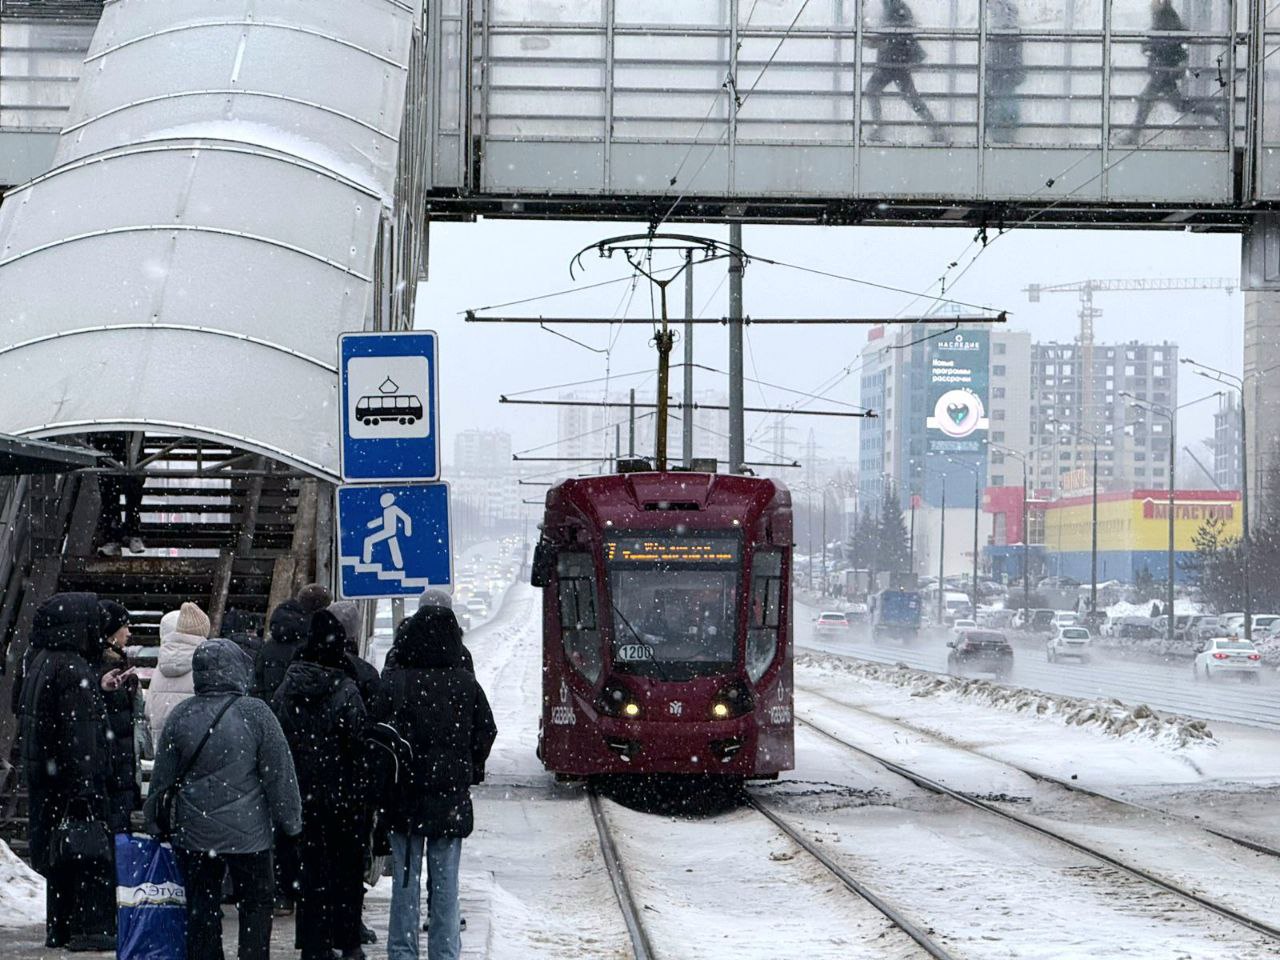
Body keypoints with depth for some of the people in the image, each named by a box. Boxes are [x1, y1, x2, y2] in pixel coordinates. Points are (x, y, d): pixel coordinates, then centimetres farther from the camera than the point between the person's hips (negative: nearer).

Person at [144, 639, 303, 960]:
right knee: (256, 904, 8)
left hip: (193, 834, 3)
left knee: (201, 909, 11)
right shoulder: (255, 713, -10)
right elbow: (279, 774, -6)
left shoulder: (181, 715, -1)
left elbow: (162, 777, 5)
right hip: (247, 834, -3)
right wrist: (290, 822, 3)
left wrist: (156, 821, 17)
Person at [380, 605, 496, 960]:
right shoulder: (465, 683, -3)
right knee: (445, 882, 7)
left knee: (405, 880, 6)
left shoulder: (393, 681, -10)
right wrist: (470, 770, 17)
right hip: (451, 797, 1)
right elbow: (486, 731, 4)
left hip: (404, 797, -1)